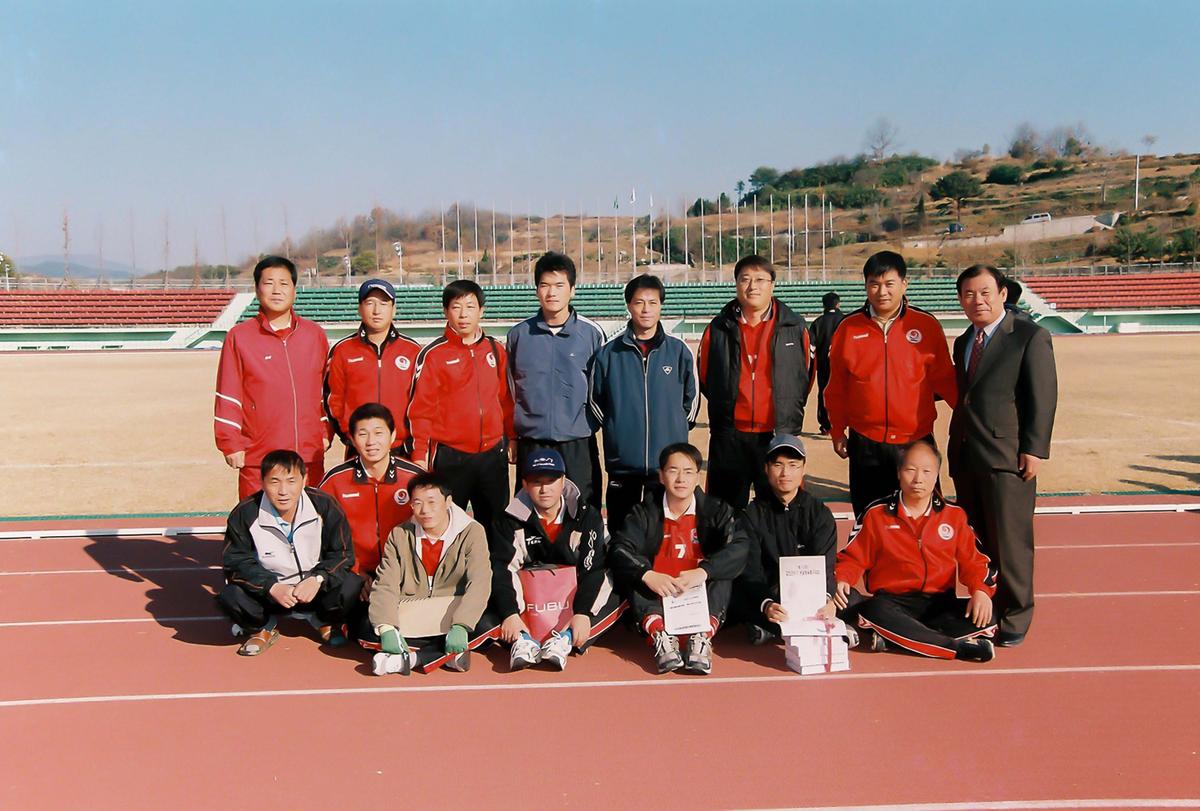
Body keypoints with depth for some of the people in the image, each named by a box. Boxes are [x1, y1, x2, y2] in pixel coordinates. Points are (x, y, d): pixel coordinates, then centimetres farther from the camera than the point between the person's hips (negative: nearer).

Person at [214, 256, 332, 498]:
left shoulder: (315, 335, 9)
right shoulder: (239, 337, 1)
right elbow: (228, 396, 0)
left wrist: (325, 433, 10)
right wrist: (231, 444, -4)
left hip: (310, 457, 3)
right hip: (258, 460, -3)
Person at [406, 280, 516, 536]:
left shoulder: (495, 350, 9)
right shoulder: (433, 354, -3)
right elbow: (420, 408, -4)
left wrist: (512, 439, 14)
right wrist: (419, 454, -8)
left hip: (493, 454, 4)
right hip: (450, 457, -4)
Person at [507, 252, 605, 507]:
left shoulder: (592, 333, 0)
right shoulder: (519, 334, 5)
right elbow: (510, 389, 13)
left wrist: (591, 424, 7)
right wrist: (511, 437, 13)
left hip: (578, 443, -1)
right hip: (532, 442, 1)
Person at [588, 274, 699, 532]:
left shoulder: (679, 351, 3)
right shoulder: (608, 354, 2)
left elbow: (692, 398, 13)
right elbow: (594, 399, 12)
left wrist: (677, 430, 12)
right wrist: (617, 429, 10)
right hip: (622, 464, 0)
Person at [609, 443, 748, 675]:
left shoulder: (715, 510, 3)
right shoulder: (645, 512, 4)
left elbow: (739, 547, -16)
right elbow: (620, 549, -13)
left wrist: (703, 572, -32)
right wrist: (647, 575, -33)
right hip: (656, 599, 1)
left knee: (721, 572, -25)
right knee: (633, 574, -23)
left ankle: (703, 636, -40)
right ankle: (660, 634, -41)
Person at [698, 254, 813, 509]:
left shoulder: (795, 327, 2)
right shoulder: (718, 329, 5)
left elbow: (807, 376, 10)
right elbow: (705, 378, 14)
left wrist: (790, 413, 7)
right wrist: (724, 408, 11)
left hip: (778, 435, -1)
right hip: (729, 438, 1)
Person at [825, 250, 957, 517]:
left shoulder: (927, 325, -2)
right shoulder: (849, 327, 1)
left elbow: (944, 379, 4)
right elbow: (837, 386, 7)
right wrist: (837, 431, 8)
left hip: (917, 441, -1)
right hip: (865, 445, 1)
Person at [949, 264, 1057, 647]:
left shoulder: (1030, 336, -3)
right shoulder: (963, 343, 19)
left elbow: (1043, 397, -8)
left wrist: (1034, 449, -14)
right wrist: (955, 448, 13)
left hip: (1007, 457, -7)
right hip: (965, 456, 7)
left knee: (1010, 540, -2)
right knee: (976, 539, 11)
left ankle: (1015, 618, 10)